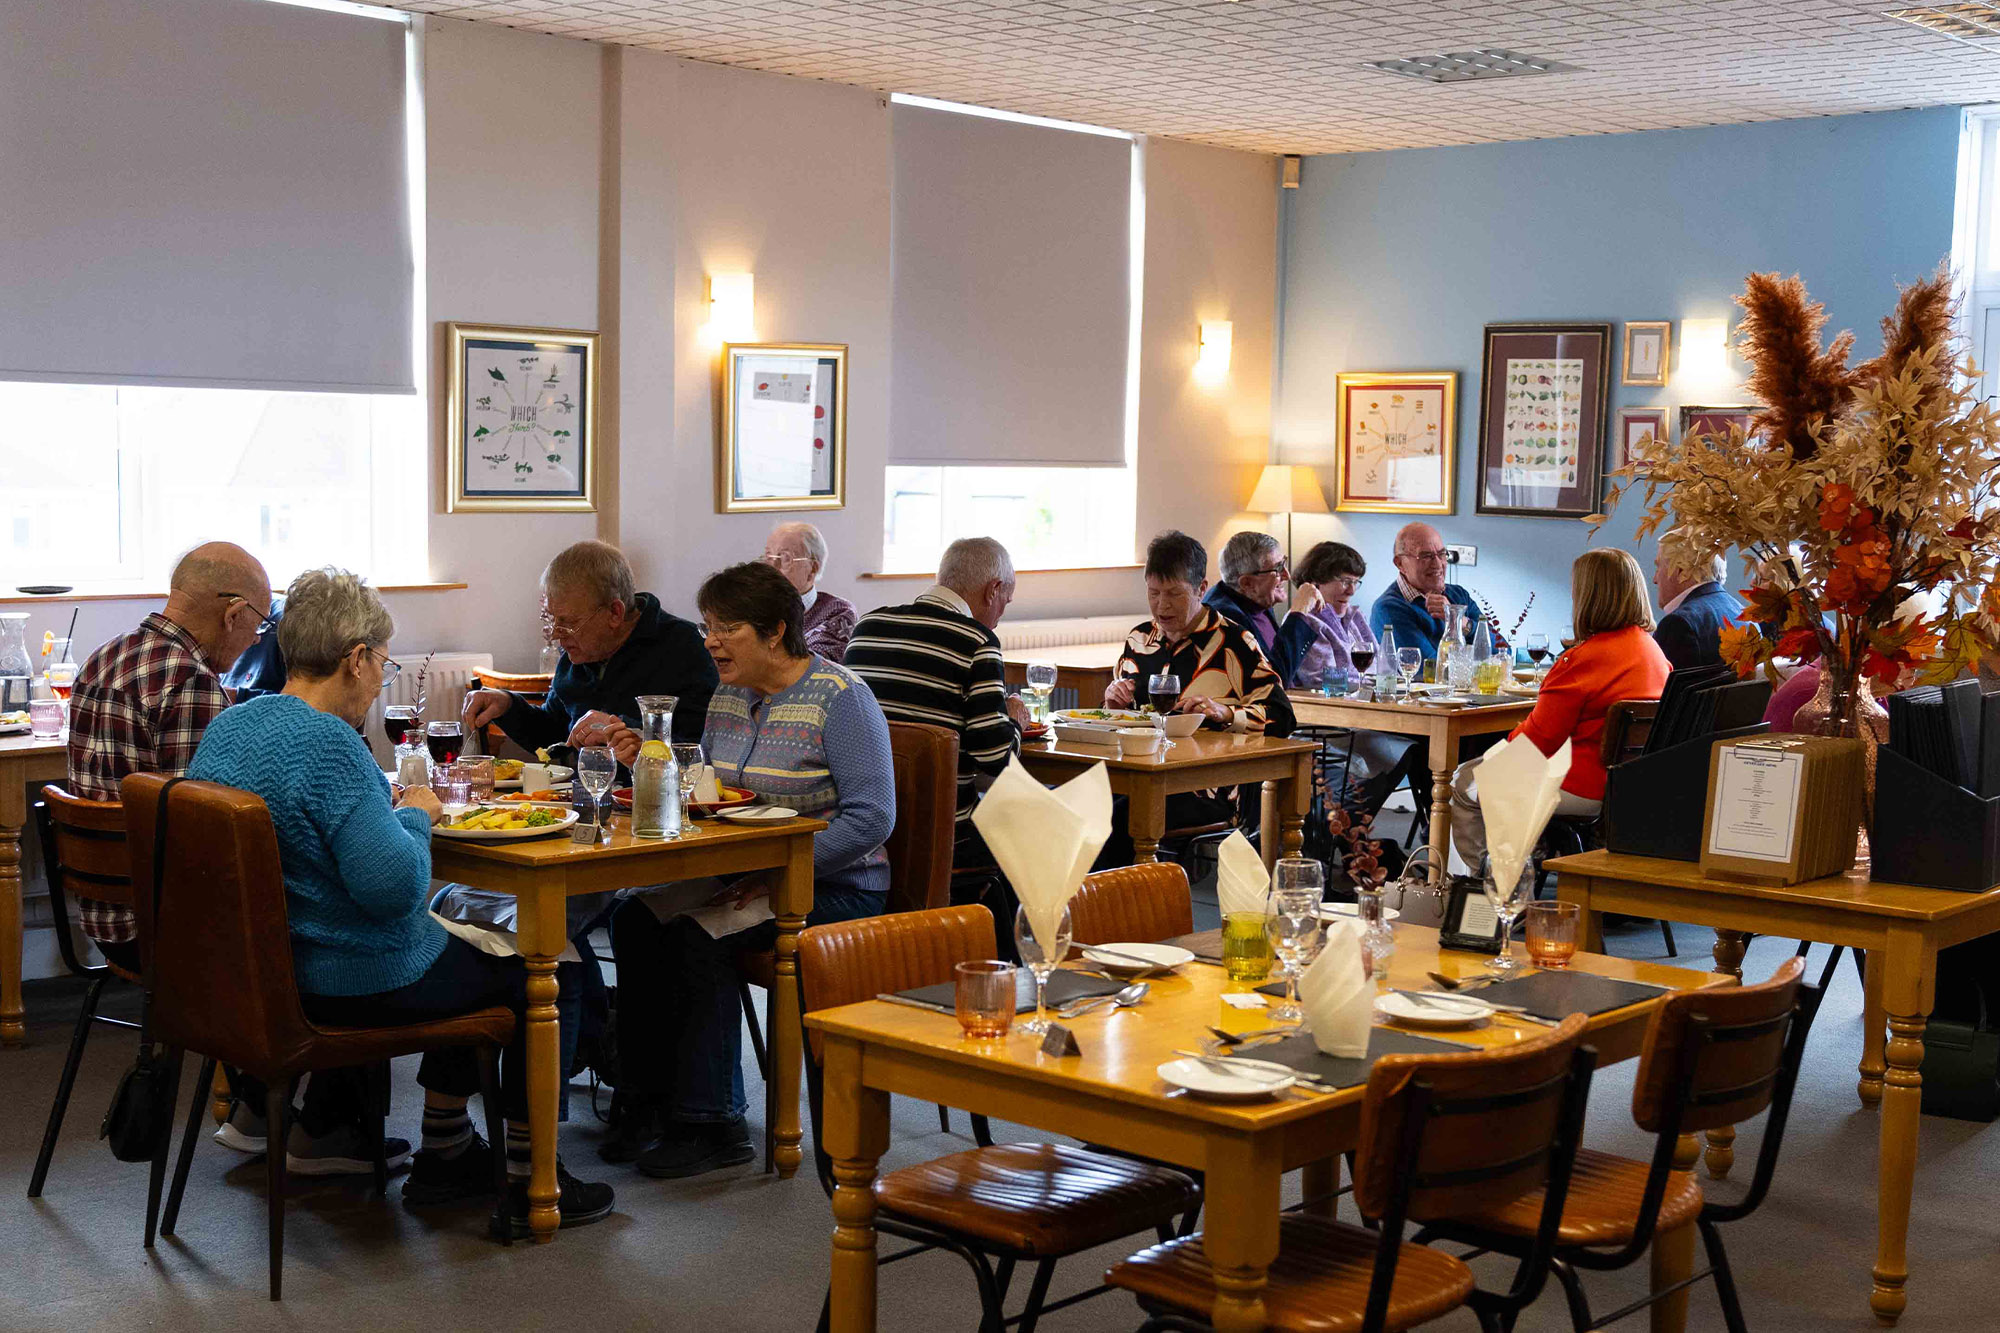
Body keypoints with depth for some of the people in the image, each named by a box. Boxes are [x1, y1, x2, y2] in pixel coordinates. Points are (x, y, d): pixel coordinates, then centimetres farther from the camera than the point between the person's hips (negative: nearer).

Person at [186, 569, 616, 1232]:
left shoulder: (225, 727, 3)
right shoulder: (328, 744, -26)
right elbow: (394, 884, -31)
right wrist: (415, 816, -13)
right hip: (349, 983, -9)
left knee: (464, 949, 28)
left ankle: (447, 1151, 33)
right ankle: (530, 1182, 17)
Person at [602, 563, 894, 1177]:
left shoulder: (840, 696, -13)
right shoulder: (729, 695, 10)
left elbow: (871, 817, -19)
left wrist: (778, 872, -24)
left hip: (834, 887, -7)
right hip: (742, 875, 7)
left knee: (699, 939, -26)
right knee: (634, 919, -14)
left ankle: (711, 1122, -15)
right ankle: (650, 1101, -6)